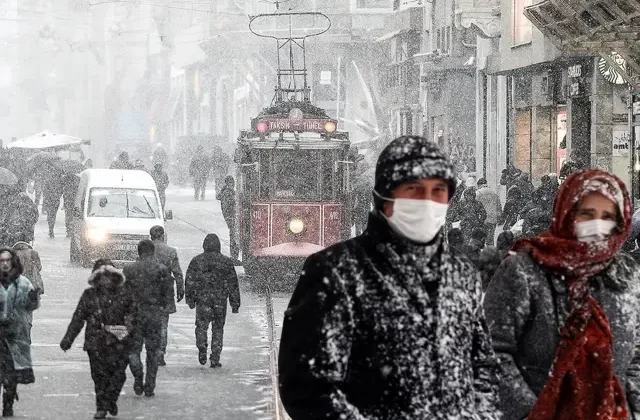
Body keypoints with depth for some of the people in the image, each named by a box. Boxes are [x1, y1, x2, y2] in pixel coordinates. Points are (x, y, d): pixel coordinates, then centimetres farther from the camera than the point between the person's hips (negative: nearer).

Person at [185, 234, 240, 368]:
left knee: (201, 326, 10)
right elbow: (233, 284, 4)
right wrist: (235, 303, 9)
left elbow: (190, 281, 3)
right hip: (220, 300, 1)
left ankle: (202, 349, -14)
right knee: (218, 329, 9)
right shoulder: (226, 262, 2)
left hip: (202, 298, 0)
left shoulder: (196, 261, 1)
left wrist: (190, 299, 12)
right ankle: (215, 359, 6)